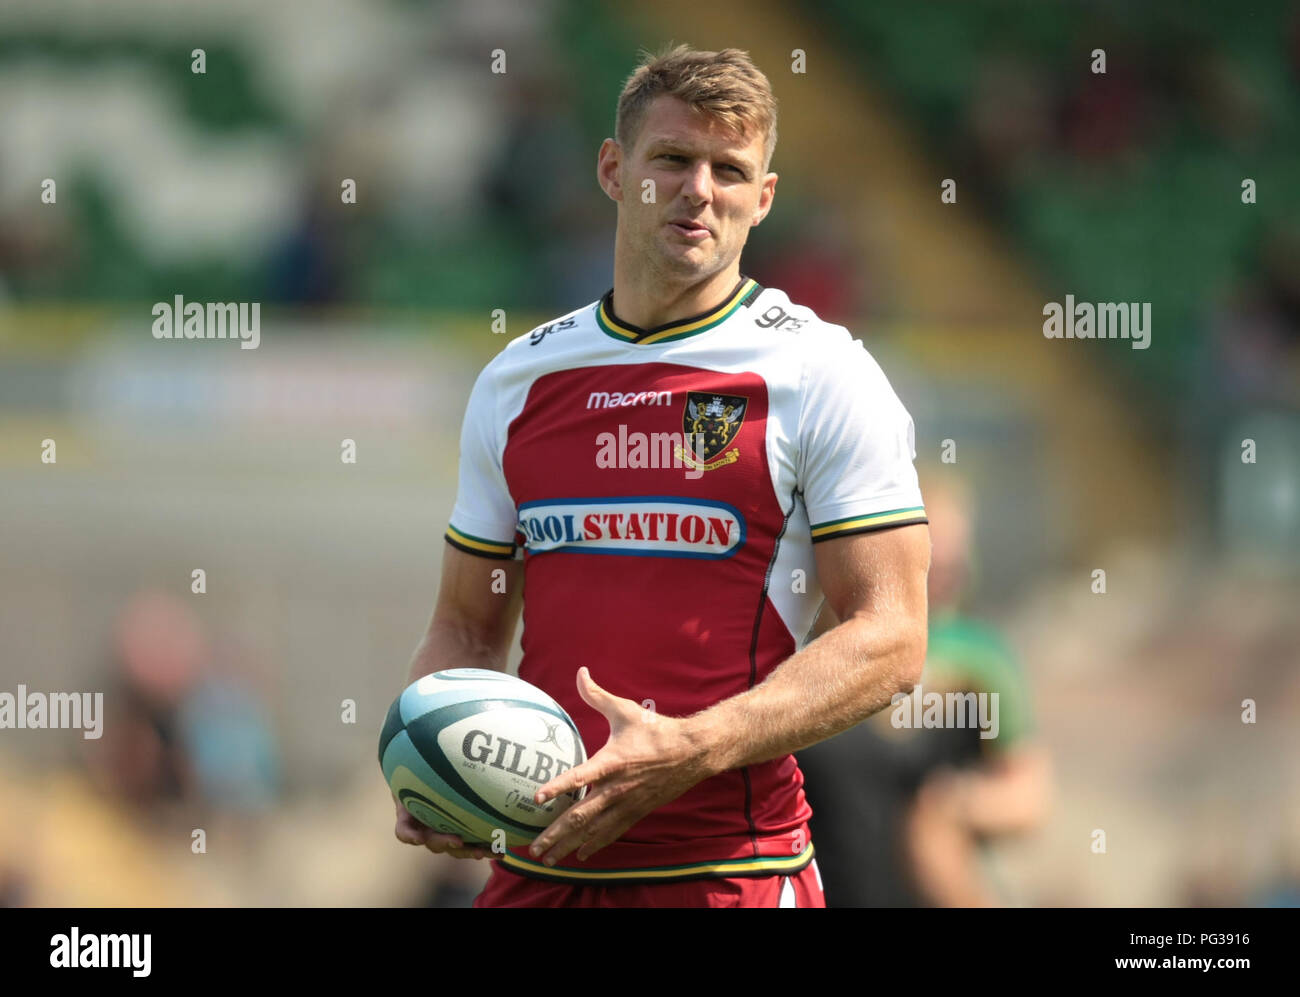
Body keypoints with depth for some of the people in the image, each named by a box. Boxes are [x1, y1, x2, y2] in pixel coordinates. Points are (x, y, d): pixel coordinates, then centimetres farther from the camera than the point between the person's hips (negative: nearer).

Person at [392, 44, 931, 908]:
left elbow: (890, 640, -10)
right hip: (536, 863, 4)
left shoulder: (821, 373, -4)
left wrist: (690, 750, -21)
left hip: (732, 869, -4)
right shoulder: (514, 382, 11)